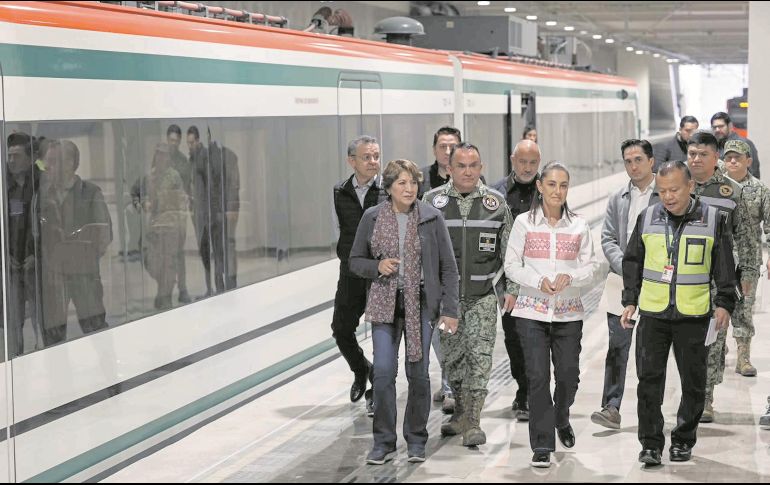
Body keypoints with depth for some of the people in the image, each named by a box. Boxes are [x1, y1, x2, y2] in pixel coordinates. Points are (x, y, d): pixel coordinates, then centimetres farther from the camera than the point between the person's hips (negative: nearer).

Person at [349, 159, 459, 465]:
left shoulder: (431, 218, -1)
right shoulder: (372, 218, 2)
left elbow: (448, 266, 2)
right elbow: (355, 260, 10)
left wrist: (450, 308, -3)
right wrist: (377, 266, -11)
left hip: (420, 304, 0)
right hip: (385, 303, 0)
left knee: (418, 373, 4)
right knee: (383, 372, -7)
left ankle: (416, 440, 18)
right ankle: (384, 442, 4)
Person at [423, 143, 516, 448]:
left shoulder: (496, 202, 4)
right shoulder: (432, 201, 3)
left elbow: (509, 250, 10)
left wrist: (511, 289, 4)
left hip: (483, 295, -1)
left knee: (479, 356, -8)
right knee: (451, 357, 8)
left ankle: (472, 422, -6)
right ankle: (461, 412, 24)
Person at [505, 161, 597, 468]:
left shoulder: (579, 225, 6)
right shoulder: (524, 222, 1)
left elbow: (590, 268, 5)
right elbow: (512, 265, 1)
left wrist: (569, 277, -14)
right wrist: (538, 281, -15)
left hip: (568, 312, 2)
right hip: (532, 311, -2)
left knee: (569, 375, 6)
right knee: (538, 377, -6)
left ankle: (561, 419, 40)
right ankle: (542, 446, 1)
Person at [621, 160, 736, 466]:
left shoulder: (713, 219, -1)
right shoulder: (647, 218, 5)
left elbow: (725, 266, 5)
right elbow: (632, 262, 14)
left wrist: (724, 303, -2)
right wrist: (630, 301, 9)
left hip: (694, 314, -1)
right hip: (652, 313, 1)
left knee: (693, 381, 7)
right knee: (649, 379, -3)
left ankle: (683, 440, 21)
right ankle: (651, 444, 3)